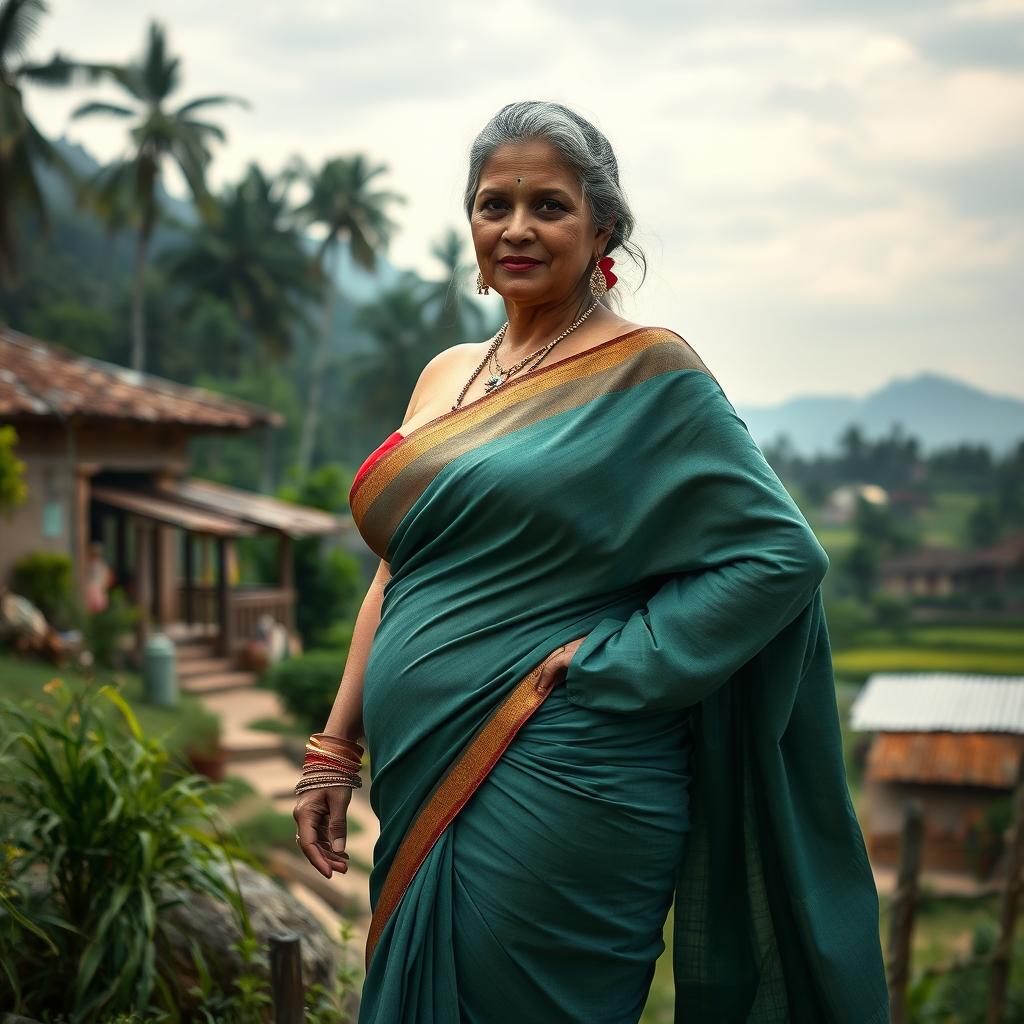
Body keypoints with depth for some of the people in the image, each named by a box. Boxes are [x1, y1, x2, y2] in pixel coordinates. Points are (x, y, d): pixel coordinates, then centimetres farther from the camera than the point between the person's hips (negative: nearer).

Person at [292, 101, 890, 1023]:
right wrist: (335, 750, 11)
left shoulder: (645, 372, -8)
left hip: (553, 797, -7)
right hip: (422, 793, 7)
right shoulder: (446, 375, 12)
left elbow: (780, 552, -12)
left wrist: (606, 661, -17)